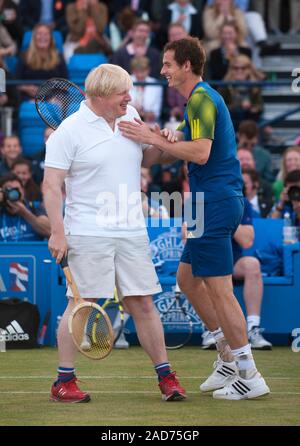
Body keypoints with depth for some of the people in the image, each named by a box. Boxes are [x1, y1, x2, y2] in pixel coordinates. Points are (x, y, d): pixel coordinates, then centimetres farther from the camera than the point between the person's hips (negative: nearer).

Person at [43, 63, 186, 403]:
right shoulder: (69, 131, -8)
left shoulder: (130, 116, 11)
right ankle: (64, 381, 6)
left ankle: (165, 376, 11)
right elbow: (51, 185, -9)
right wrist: (57, 232, -15)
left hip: (132, 233, 5)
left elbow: (144, 159, 26)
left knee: (143, 304, 5)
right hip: (88, 235, -5)